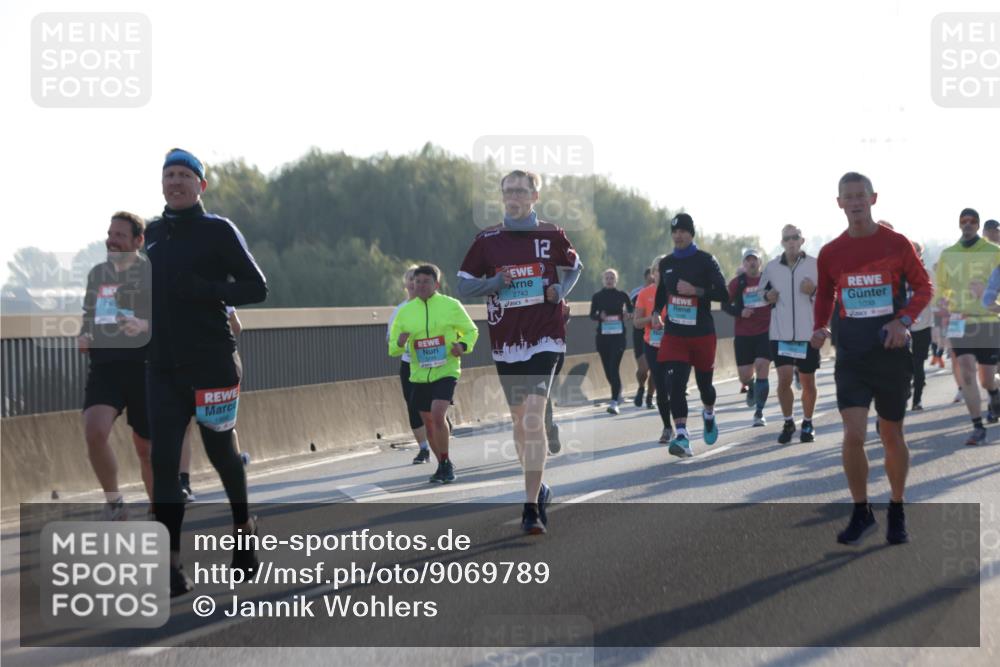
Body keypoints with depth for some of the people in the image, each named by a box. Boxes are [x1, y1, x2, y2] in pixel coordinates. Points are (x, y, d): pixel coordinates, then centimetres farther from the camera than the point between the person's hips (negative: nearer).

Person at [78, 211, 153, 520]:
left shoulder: (153, 273, -1)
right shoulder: (97, 273, 14)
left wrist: (146, 325, -25)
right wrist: (83, 336, 6)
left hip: (143, 366, -3)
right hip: (104, 366, 3)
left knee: (146, 447, 6)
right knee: (94, 432, -22)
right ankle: (114, 503, -2)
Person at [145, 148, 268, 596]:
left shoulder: (218, 231, -4)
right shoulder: (154, 234, 12)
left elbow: (256, 288, -7)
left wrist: (207, 290, -21)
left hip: (211, 363, -4)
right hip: (163, 366, 4)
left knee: (220, 450, 10)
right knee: (163, 460, -6)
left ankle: (244, 527, 37)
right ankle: (171, 563, -7)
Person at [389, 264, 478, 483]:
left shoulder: (451, 306, -3)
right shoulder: (405, 311, 4)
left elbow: (471, 331, 10)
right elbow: (392, 348, 8)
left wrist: (463, 346, -11)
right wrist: (399, 344, -16)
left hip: (446, 372, -4)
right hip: (419, 375, 4)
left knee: (438, 416, -22)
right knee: (428, 423, 11)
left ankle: (445, 464, -6)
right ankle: (444, 466, 30)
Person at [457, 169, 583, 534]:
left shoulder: (551, 235, 2)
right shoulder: (487, 239, 5)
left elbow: (574, 267, 20)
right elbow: (464, 285, 8)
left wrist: (560, 291, 0)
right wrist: (495, 283, -9)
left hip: (544, 338, -3)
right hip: (505, 341, 3)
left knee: (534, 417, -17)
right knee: (519, 420, 12)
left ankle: (532, 508, -19)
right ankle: (538, 488, 33)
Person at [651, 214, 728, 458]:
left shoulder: (705, 261, -6)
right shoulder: (666, 263, 8)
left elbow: (723, 293, -12)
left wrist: (696, 291, -24)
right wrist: (656, 312, 8)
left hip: (702, 334, -2)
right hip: (674, 334, 2)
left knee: (704, 381, 12)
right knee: (676, 384, -14)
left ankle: (709, 415, 45)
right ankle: (681, 436, -19)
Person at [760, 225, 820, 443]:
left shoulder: (815, 265, -2)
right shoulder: (771, 267, 5)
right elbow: (761, 292, 20)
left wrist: (814, 291, -17)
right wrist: (767, 296, -2)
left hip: (808, 333, -1)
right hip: (780, 333, 1)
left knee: (807, 382, 7)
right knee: (784, 379, -8)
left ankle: (808, 424, 25)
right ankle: (788, 423, 11)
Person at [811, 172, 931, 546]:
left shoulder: (896, 244, -4)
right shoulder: (830, 253, 3)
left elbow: (923, 287, 2)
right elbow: (824, 295, 17)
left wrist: (903, 320, -14)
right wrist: (820, 327, -2)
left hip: (891, 350, -1)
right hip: (851, 353, 1)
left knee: (892, 435, 8)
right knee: (853, 435, -12)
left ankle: (897, 513, 27)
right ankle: (861, 513, 5)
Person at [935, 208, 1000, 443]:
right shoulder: (947, 255, 6)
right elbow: (940, 287, 17)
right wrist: (943, 301, -4)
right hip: (959, 323, 1)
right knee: (966, 372, -13)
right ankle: (978, 427, -9)